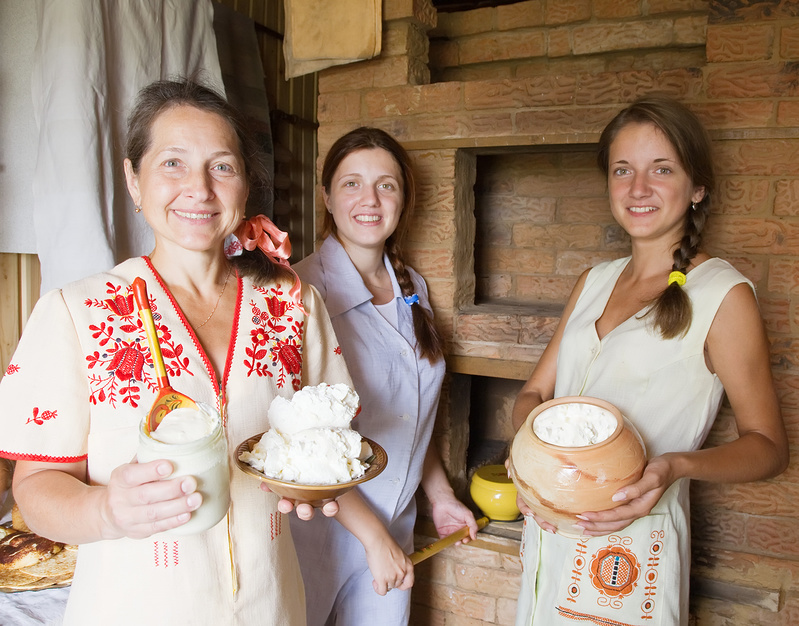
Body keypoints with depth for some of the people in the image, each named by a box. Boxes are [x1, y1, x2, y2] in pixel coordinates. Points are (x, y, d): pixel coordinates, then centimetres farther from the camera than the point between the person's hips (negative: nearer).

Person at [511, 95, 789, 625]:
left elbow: (767, 445, -6)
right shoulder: (595, 281, 6)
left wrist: (675, 466, -25)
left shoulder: (724, 293, -10)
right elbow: (534, 393, 8)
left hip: (633, 545, -5)